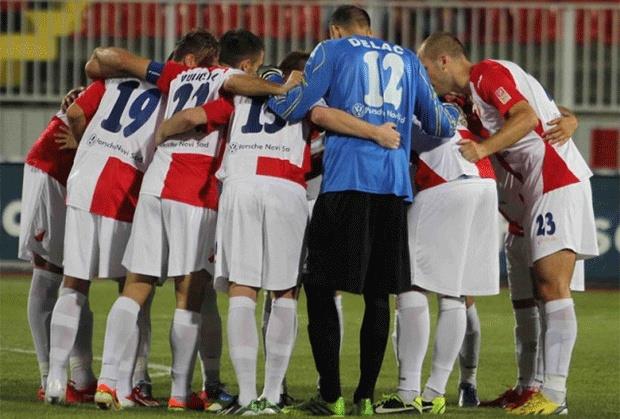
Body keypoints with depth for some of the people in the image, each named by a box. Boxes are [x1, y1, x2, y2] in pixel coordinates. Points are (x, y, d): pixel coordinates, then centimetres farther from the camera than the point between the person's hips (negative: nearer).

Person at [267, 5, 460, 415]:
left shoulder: (332, 51, 9)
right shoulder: (407, 59, 21)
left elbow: (296, 107, 2)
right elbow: (440, 124, 21)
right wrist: (454, 110, 44)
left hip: (345, 183, -4)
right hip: (394, 186, 4)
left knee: (322, 288, 2)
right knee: (378, 294, 9)